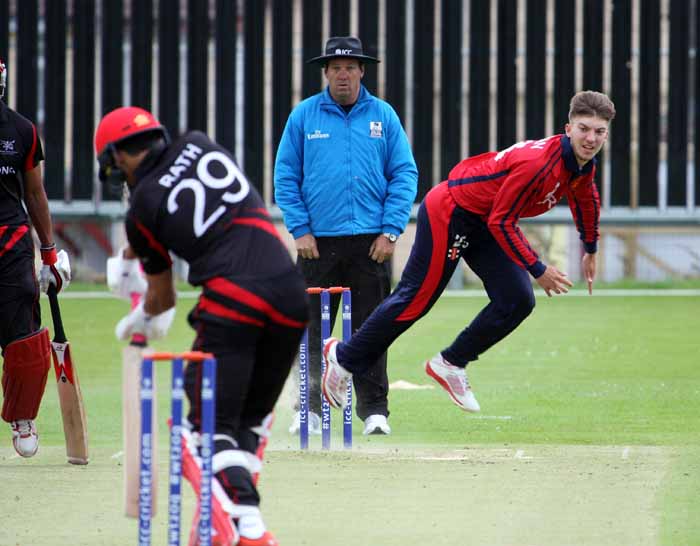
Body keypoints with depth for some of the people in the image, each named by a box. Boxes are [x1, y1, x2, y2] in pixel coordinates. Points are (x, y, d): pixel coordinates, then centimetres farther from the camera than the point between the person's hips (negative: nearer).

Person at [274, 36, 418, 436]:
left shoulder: (383, 116, 5)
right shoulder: (304, 116, 4)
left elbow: (404, 175, 4)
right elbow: (286, 175, 4)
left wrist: (390, 231, -5)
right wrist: (300, 229, -4)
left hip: (371, 242, 0)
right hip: (318, 241, 0)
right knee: (313, 330, 2)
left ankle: (374, 409, 4)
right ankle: (311, 409, 9)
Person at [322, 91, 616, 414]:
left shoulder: (583, 164, -5)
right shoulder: (537, 163, -33)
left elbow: (585, 200, 21)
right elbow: (502, 222, -27)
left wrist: (591, 251, 30)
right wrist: (537, 270, -24)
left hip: (484, 225, 9)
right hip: (449, 214, -9)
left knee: (518, 301, -1)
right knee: (415, 299, -2)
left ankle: (450, 365, 14)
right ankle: (344, 358, 16)